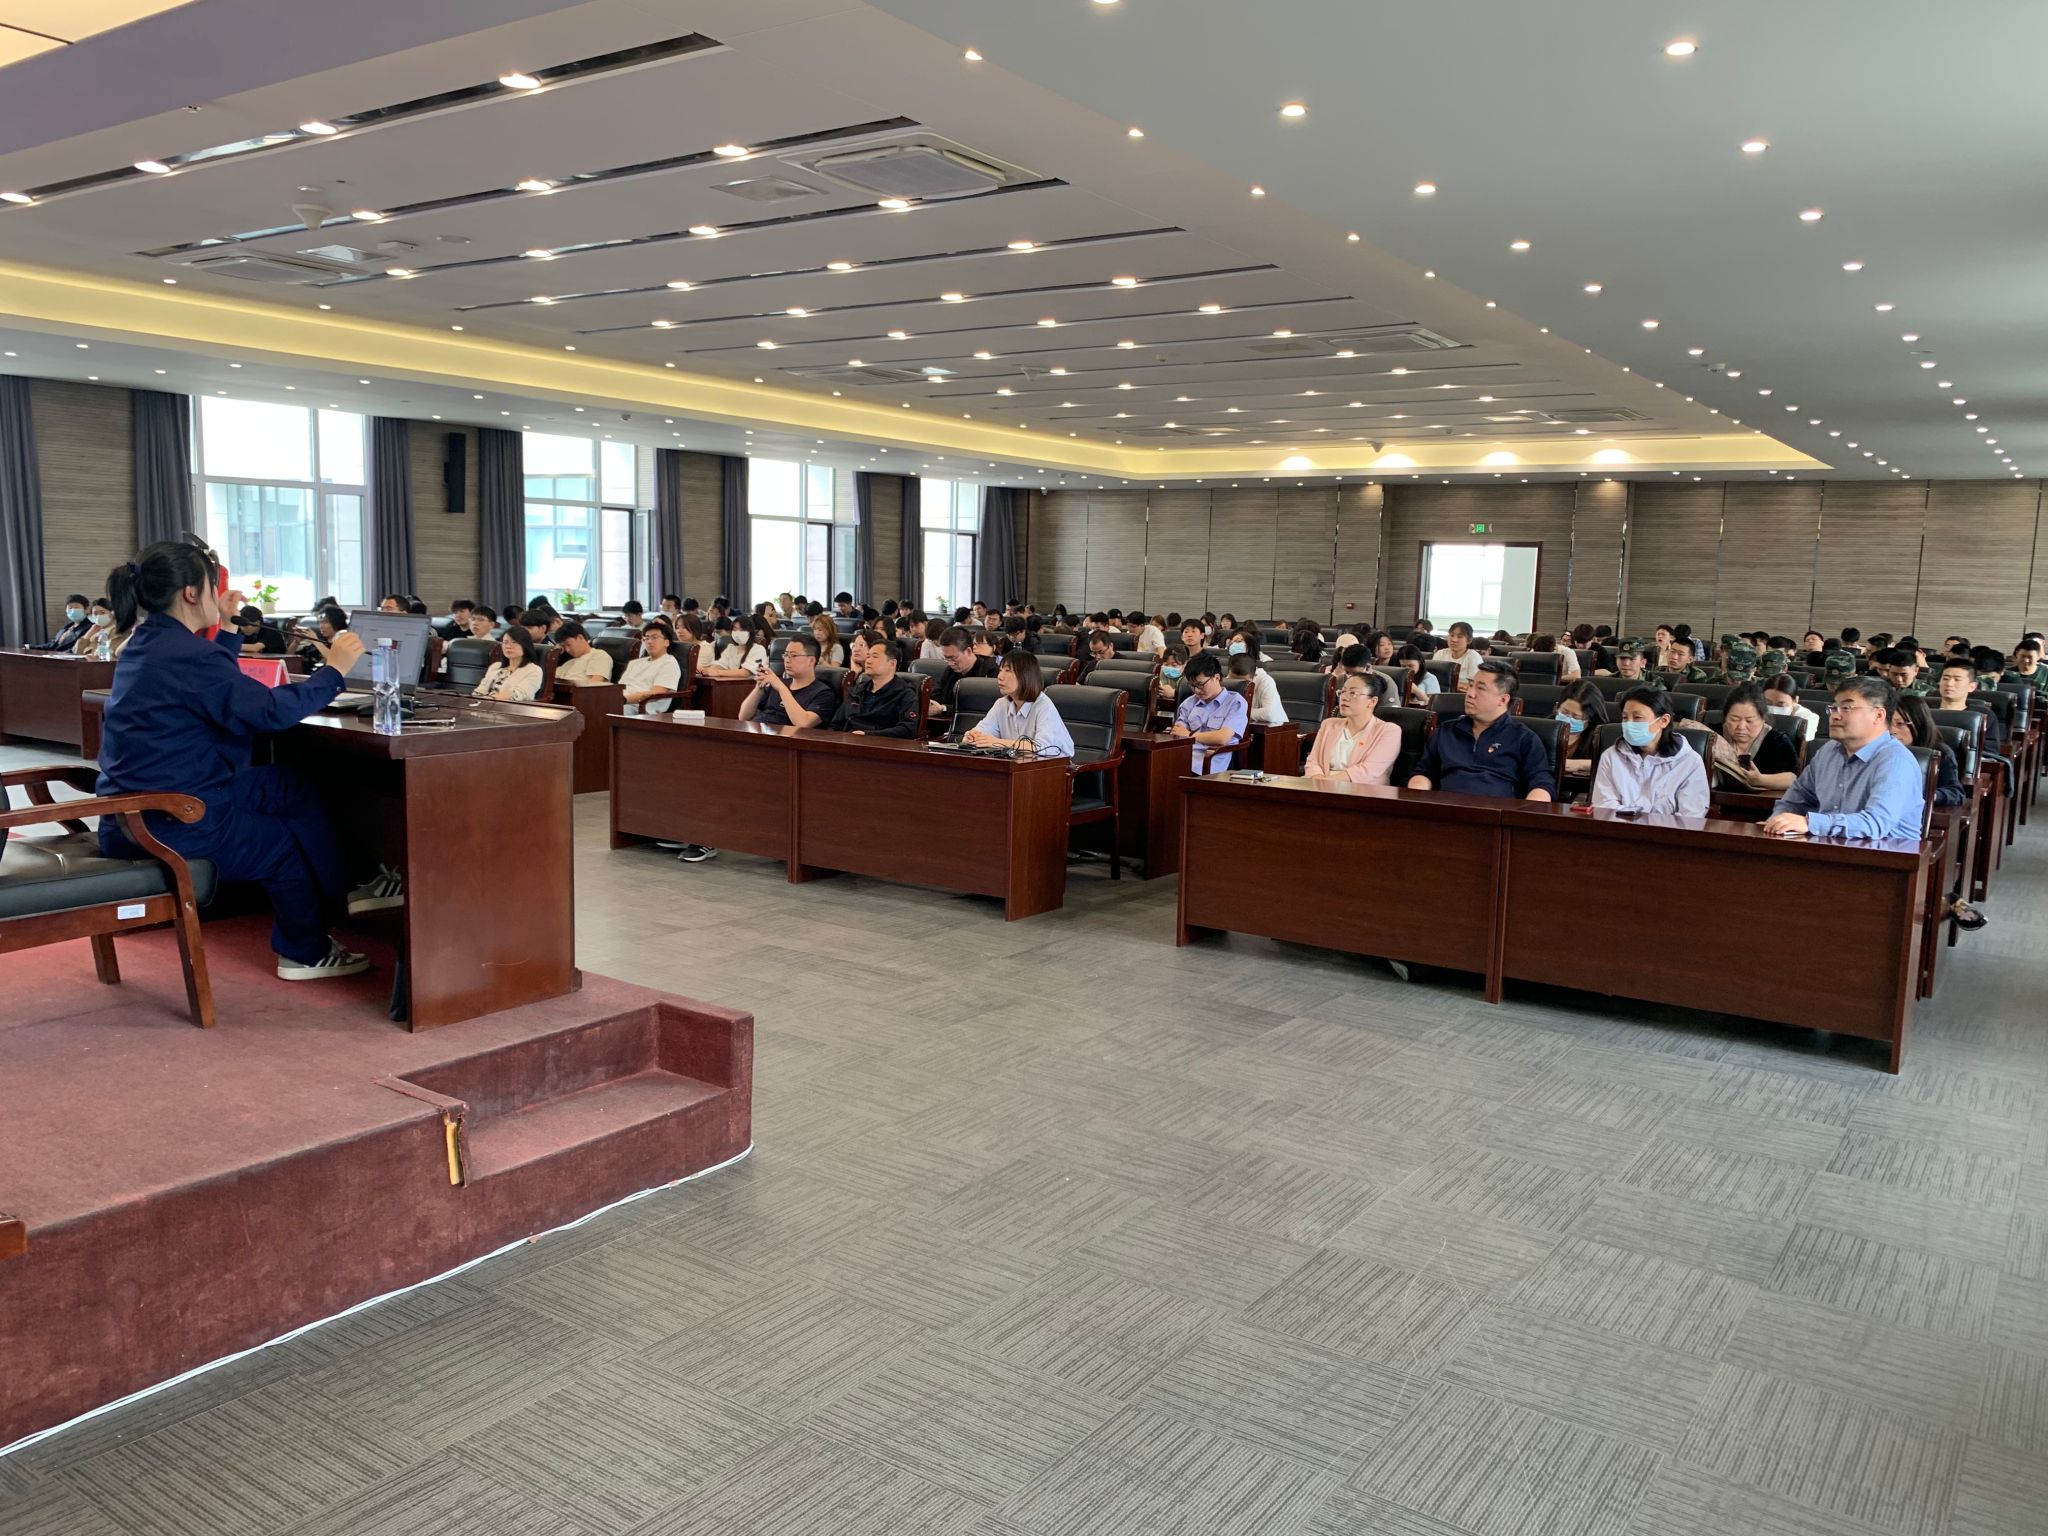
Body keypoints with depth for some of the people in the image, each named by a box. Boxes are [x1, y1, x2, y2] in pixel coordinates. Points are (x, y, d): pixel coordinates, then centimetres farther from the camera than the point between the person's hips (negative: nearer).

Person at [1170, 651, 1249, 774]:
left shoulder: (1235, 702, 7)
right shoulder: (1188, 703, 23)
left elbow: (1223, 738, -5)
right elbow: (1177, 735, 13)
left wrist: (1189, 735, 8)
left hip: (1210, 763, -5)